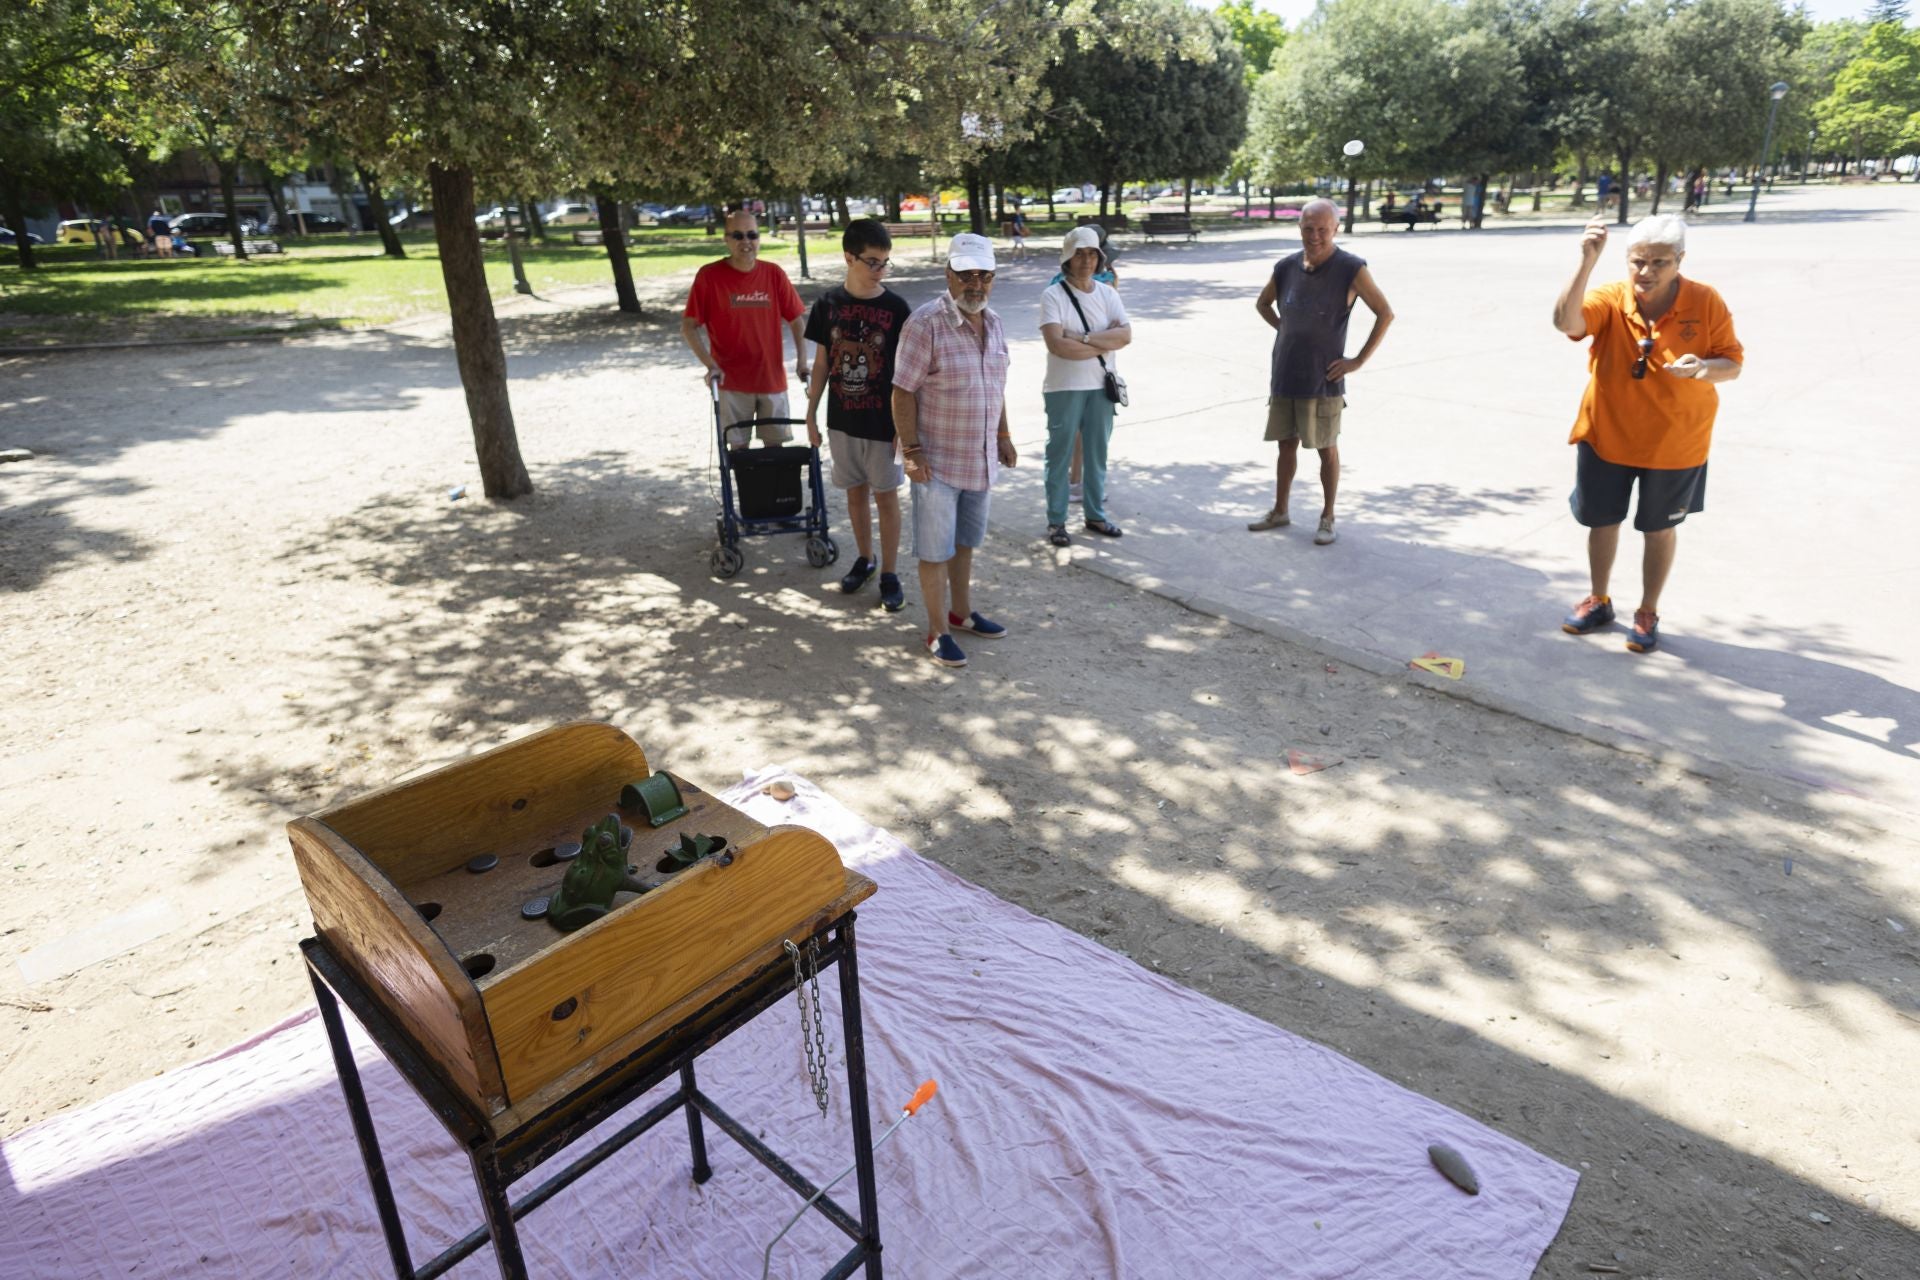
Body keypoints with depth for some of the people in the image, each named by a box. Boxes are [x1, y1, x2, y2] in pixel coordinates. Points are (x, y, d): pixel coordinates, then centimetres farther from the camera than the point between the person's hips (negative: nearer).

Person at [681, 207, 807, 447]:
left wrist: (801, 360, -8)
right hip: (731, 381, -2)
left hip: (772, 378, 2)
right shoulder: (709, 276, -6)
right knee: (739, 447, 5)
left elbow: (795, 320, 6)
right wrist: (710, 364, -15)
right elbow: (688, 327, -4)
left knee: (775, 444, 9)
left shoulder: (774, 274, 0)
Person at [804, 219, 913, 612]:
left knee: (886, 494, 4)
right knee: (855, 491, 14)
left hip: (882, 422, -3)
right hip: (842, 419, 3)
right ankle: (865, 559, 32)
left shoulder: (896, 308, -9)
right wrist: (811, 414, 7)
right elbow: (821, 363, 7)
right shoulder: (829, 304, -1)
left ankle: (889, 573, 14)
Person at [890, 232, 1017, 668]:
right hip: (937, 462, -7)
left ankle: (961, 611, 36)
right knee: (936, 550, 3)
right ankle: (938, 631, 14)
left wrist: (1003, 435, 17)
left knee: (965, 541, 20)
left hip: (982, 459, 7)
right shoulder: (926, 323, -17)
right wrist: (911, 450, -19)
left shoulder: (994, 324, 6)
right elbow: (903, 391, -16)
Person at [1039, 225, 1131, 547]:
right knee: (1060, 455, 4)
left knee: (1097, 453, 13)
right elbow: (1056, 344, -22)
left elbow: (1125, 334, -9)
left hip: (1101, 386, 5)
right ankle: (1056, 521, 13)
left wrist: (1083, 338, -20)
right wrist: (1104, 342, -14)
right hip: (1064, 388, -4)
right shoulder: (1053, 295, -9)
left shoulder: (1107, 293, 5)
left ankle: (1095, 514, 27)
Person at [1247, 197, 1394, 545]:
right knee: (1286, 444, 13)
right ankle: (1280, 512, 26)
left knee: (1326, 448, 5)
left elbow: (1385, 314, -5)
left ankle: (1327, 518, 17)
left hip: (1323, 382, -4)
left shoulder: (1351, 269, -10)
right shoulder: (1286, 267, 2)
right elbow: (1262, 303, 21)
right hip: (1284, 377, 4)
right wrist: (1286, 331, 10)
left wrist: (1359, 361, -8)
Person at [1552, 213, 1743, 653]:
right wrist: (1587, 263, -43)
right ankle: (1599, 601, 36)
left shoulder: (1706, 303, -11)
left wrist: (1704, 367, -28)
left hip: (1674, 444, -1)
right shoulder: (1611, 299, -13)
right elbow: (1566, 322, -33)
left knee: (1660, 529, 12)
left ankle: (1648, 613, 29)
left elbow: (1732, 363, -5)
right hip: (1606, 435, 1)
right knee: (1602, 519, 15)